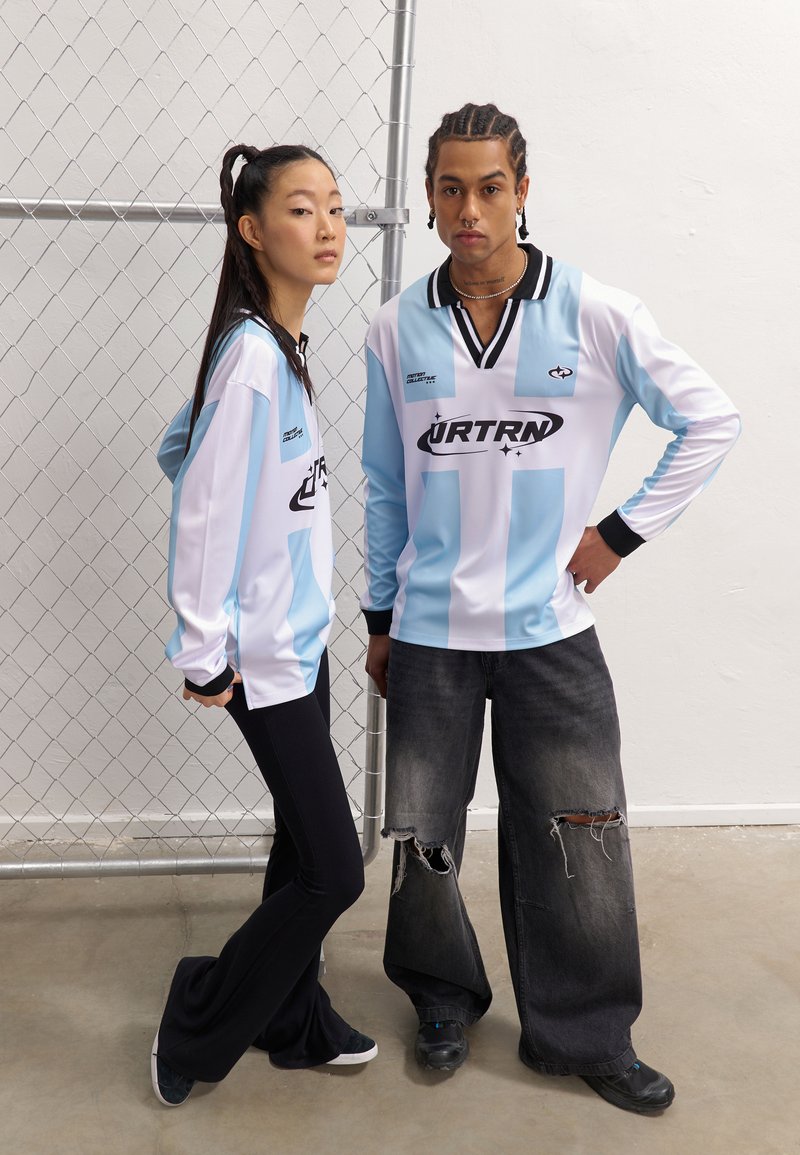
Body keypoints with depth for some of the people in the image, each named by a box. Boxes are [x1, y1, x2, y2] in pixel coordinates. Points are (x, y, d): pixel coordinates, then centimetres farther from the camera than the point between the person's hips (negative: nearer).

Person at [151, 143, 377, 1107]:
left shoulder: (283, 348, 7)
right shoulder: (253, 355, -22)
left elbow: (179, 448, 17)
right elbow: (203, 510, -22)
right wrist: (205, 657, -17)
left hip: (301, 637, 9)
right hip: (266, 654, -9)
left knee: (305, 848, 18)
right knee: (333, 871, -2)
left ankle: (294, 1023, 36)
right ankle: (196, 1037, 17)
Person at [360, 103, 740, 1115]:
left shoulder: (595, 315, -5)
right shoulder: (397, 331, 1)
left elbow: (711, 422, 3)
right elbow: (384, 489, 9)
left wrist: (621, 531, -2)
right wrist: (378, 620, 11)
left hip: (551, 631, -1)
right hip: (429, 633, 2)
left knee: (575, 842, 4)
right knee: (421, 841, 8)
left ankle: (585, 1034, 26)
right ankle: (444, 999, 35)